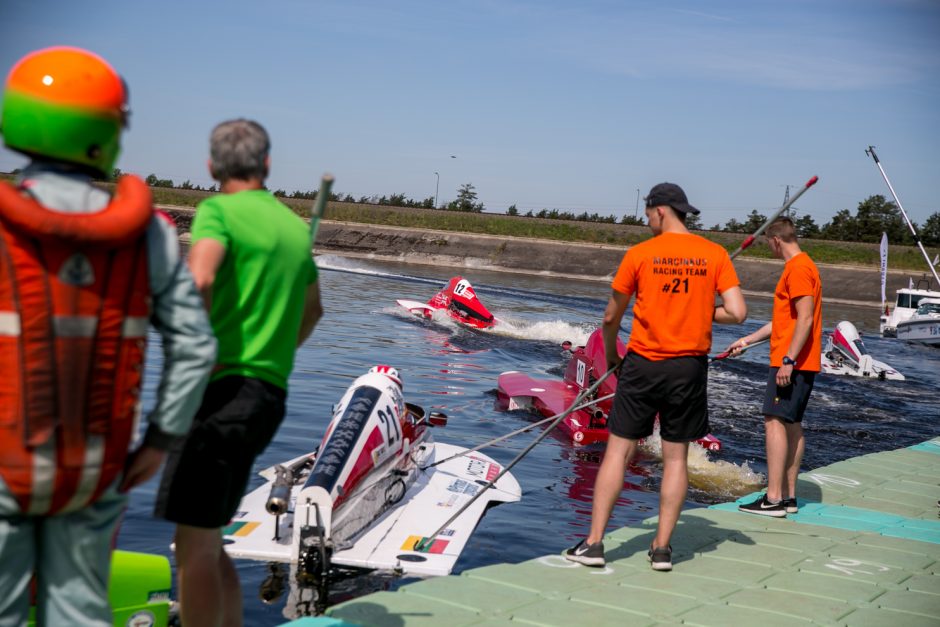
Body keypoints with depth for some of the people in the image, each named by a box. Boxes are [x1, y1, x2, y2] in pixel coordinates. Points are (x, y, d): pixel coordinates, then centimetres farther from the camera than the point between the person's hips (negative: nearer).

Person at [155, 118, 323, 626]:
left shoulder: (218, 210, -5)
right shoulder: (293, 225, 18)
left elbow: (199, 280, -25)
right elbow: (312, 308, 33)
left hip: (221, 391, -8)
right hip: (269, 397, 8)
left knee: (195, 549, -4)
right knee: (207, 542, 18)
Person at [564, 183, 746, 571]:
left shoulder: (640, 254, -4)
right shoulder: (715, 254, 0)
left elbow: (611, 317, 3)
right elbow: (737, 313, -7)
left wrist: (610, 354, 21)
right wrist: (703, 313, 12)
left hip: (643, 364, -2)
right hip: (689, 368, 2)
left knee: (618, 451, 4)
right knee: (676, 457, 10)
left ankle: (593, 543, 4)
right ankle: (662, 548, 12)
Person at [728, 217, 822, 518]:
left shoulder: (798, 268, -14)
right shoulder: (800, 266, 19)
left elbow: (805, 318, -22)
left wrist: (788, 360, -24)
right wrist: (748, 340, 29)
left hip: (792, 362, -10)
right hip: (802, 364, 10)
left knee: (774, 421, -11)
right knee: (792, 425, 11)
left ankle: (774, 499, -13)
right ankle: (788, 496, 16)